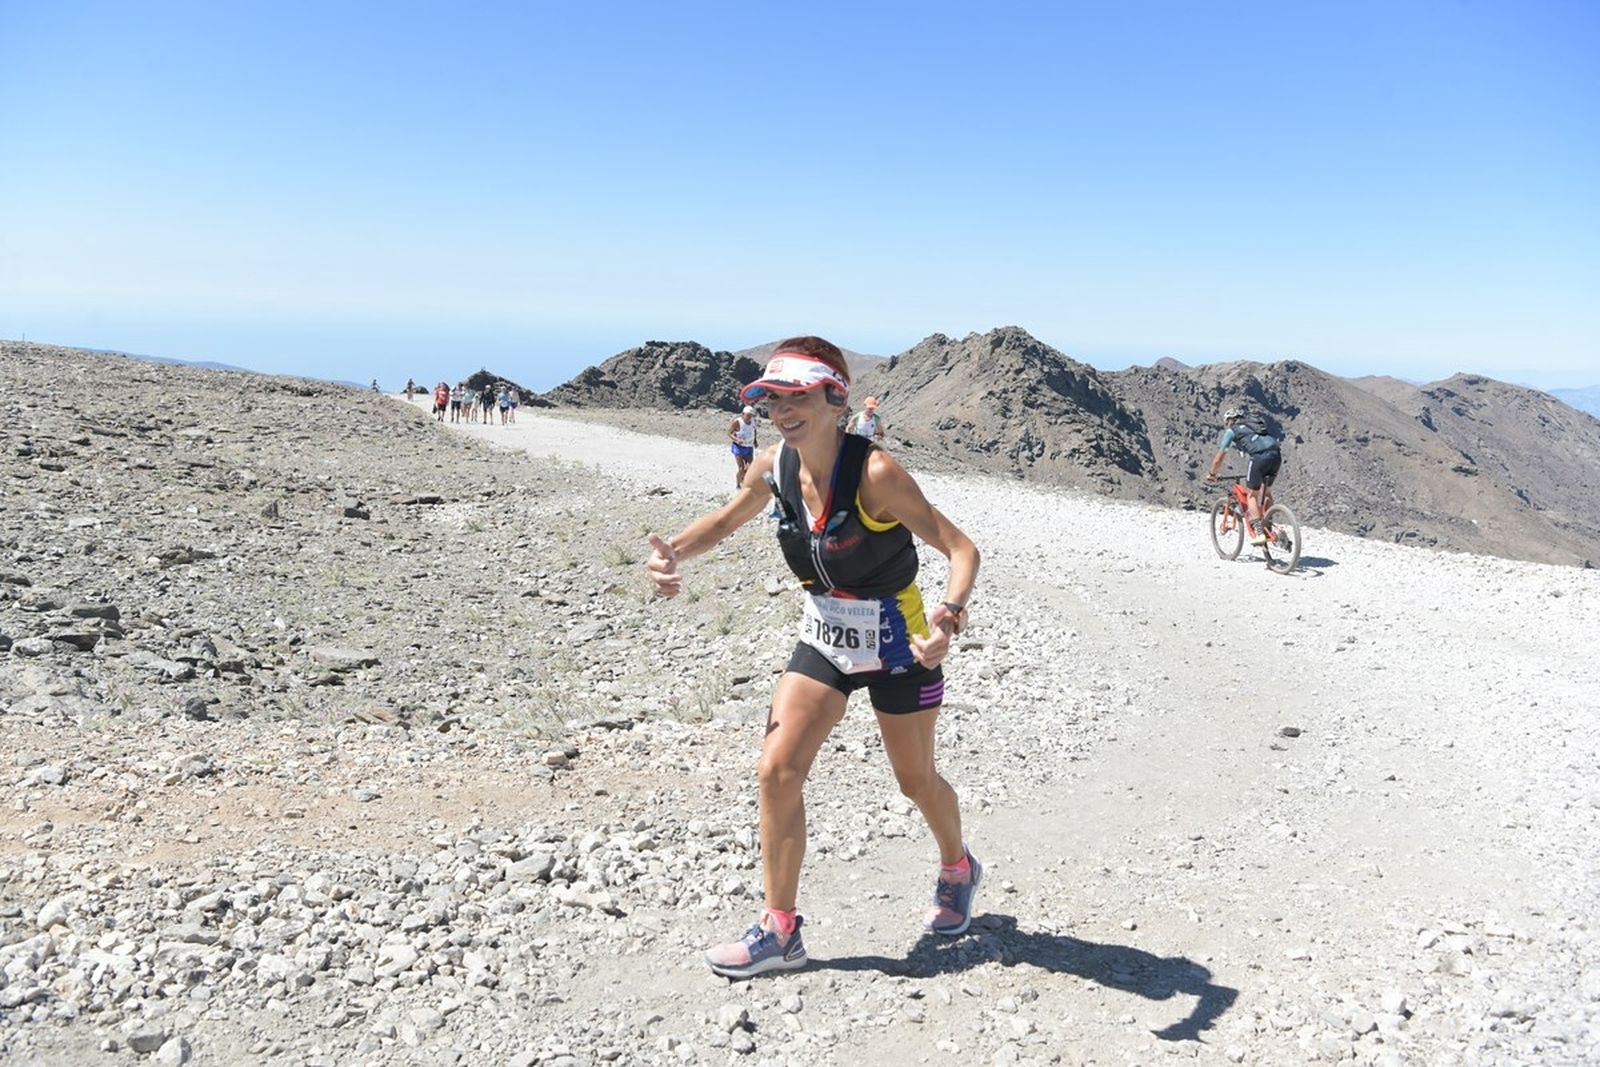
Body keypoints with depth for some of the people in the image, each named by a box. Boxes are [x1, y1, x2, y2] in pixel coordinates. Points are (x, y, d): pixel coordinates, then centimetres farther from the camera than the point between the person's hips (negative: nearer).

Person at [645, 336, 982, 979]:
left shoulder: (875, 472, -27)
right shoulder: (775, 468, -9)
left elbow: (960, 548, -27)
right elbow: (723, 522, 9)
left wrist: (948, 617, -45)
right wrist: (673, 553, -11)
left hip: (897, 644, -5)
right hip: (824, 639, 5)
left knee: (916, 781, 14)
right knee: (776, 772, -5)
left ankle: (957, 871, 47)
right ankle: (780, 930, 11)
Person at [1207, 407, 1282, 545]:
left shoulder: (1231, 431, 17)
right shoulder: (1254, 426, 36)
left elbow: (1219, 457, 18)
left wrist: (1211, 474, 31)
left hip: (1260, 456, -6)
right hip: (1277, 455, 6)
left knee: (1252, 495, 6)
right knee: (1266, 492, 23)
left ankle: (1259, 533, -3)